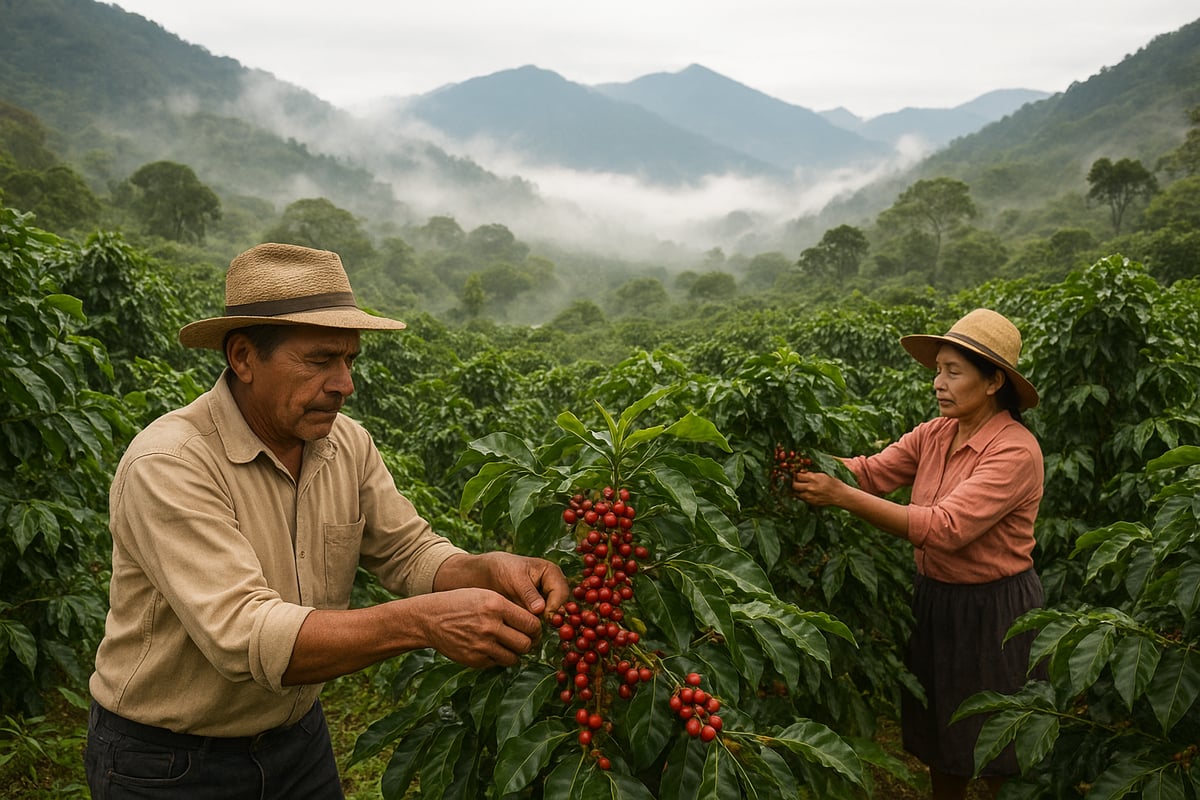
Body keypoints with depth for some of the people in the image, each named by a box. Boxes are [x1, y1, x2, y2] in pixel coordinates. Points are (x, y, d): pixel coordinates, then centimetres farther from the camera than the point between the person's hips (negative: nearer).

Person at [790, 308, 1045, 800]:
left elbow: (946, 528, -32)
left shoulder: (1015, 450, -22)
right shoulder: (934, 435, -1)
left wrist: (843, 498, -35)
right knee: (939, 740, 19)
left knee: (997, 758, 13)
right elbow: (871, 470, -7)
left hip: (994, 611, -6)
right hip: (934, 598, 6)